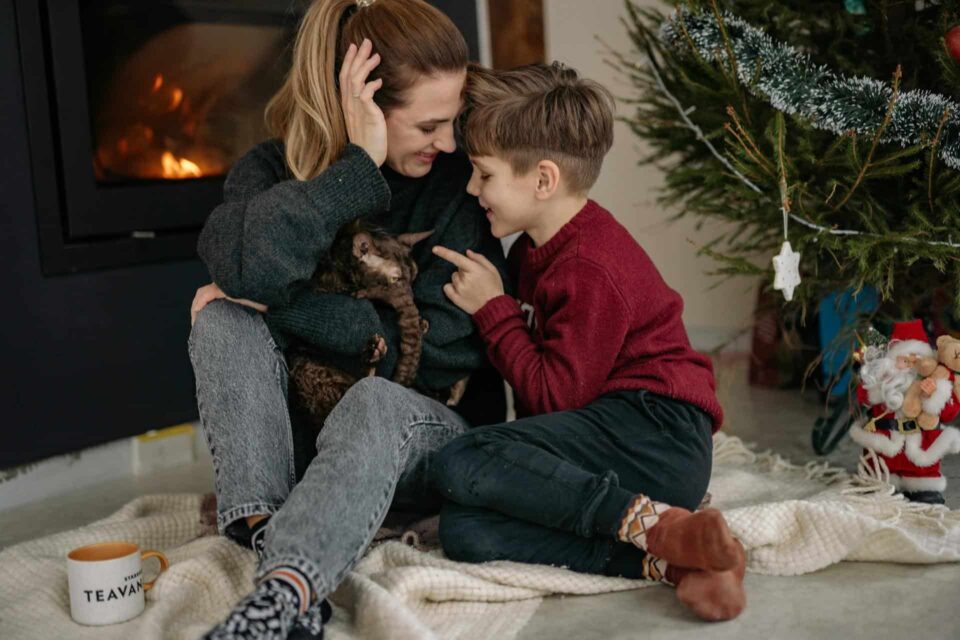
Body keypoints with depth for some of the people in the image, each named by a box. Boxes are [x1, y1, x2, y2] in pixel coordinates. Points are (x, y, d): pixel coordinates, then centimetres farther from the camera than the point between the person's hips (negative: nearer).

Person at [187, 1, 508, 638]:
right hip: (297, 435, 2)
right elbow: (244, 262, -29)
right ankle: (269, 533, -39)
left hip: (425, 437, -2)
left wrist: (286, 304, -17)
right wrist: (360, 165, -26)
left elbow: (444, 349, -14)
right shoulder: (271, 171, -3)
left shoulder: (457, 183, -6)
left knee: (376, 400, -35)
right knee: (225, 319, -22)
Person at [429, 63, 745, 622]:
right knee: (462, 530, -14)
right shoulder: (538, 251, 15)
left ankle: (659, 527, -27)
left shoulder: (590, 269, -14)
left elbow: (553, 398, -14)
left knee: (461, 466, -25)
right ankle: (663, 562, -24)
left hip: (655, 434, -9)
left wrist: (493, 308, -7)